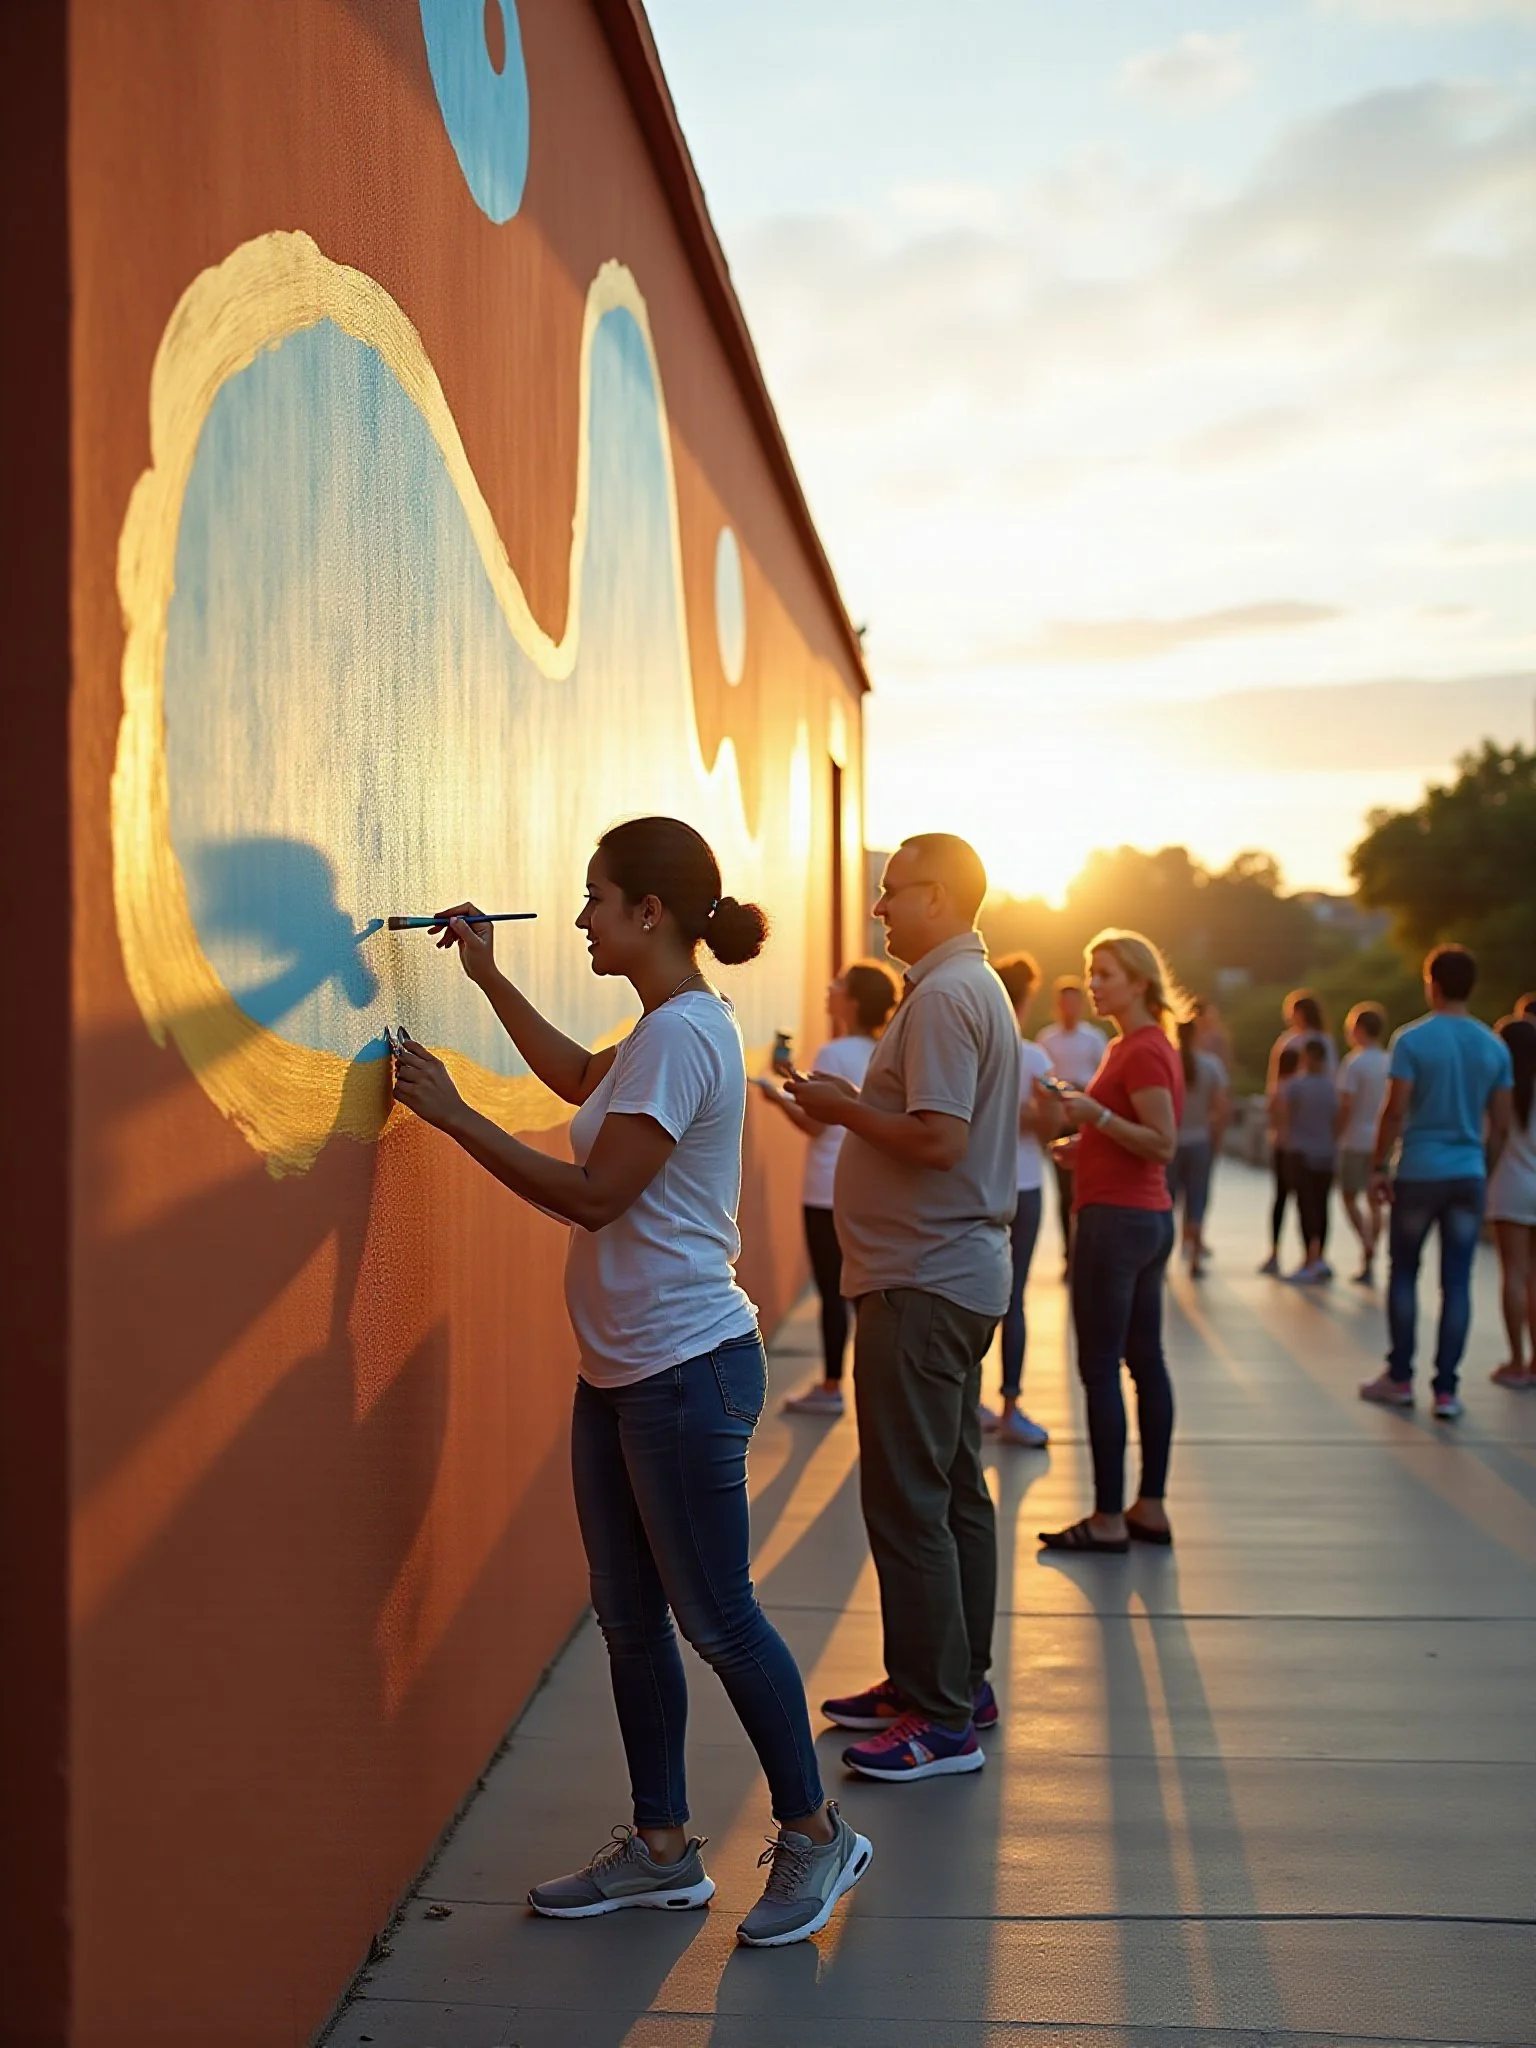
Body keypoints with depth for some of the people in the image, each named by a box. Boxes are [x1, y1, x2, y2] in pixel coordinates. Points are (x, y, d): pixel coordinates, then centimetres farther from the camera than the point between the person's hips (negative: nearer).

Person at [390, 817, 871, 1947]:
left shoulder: (682, 1032, -19)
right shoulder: (667, 1029, 12)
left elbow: (593, 1194, -22)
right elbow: (580, 1077, 34)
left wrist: (452, 1110, -16)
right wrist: (488, 976, 27)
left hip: (687, 1368, -10)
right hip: (620, 1368, 10)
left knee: (714, 1617, 0)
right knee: (628, 1614, 14)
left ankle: (814, 1832, 16)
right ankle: (661, 1847, 24)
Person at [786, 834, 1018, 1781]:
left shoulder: (944, 997, -17)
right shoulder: (976, 986, 17)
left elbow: (938, 1139, -25)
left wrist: (841, 1106, -12)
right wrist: (855, 1107, 13)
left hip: (924, 1283, -11)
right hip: (960, 1272, 11)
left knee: (908, 1499, -6)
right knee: (954, 1490, 16)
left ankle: (941, 1718, -1)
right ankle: (956, 1683, 26)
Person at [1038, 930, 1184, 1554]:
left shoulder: (1142, 1051, -15)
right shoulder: (1135, 1045, 15)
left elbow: (1163, 1144, -21)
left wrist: (1097, 1114, -26)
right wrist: (1088, 1136, 19)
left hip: (1116, 1220, -11)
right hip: (1147, 1218, 11)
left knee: (1100, 1368, -7)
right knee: (1145, 1362, 11)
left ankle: (1109, 1519, -4)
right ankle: (1150, 1508, 16)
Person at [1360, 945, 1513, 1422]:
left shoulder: (1412, 1039, -8)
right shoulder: (1495, 1047, 4)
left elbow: (1395, 1111, -12)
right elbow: (1500, 1125, 7)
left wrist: (1378, 1166, -4)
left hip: (1419, 1173, -3)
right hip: (1469, 1177, 3)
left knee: (1403, 1274, 10)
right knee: (1457, 1282, 4)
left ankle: (1399, 1379, 14)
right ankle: (1446, 1390, 4)